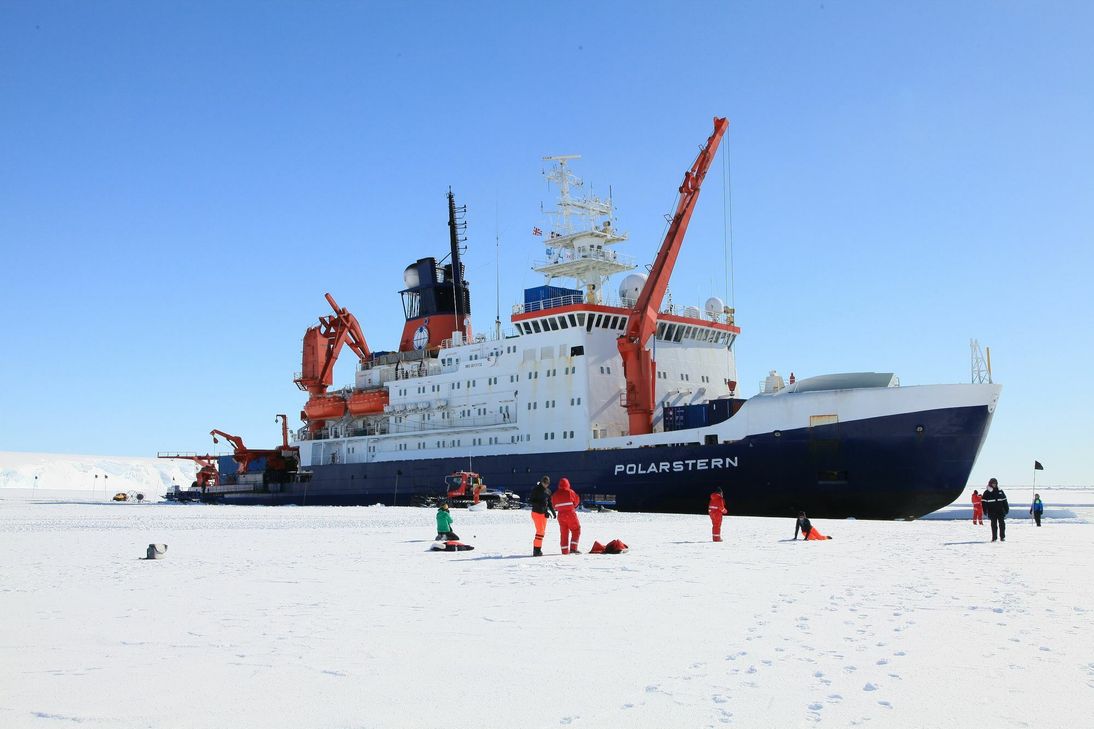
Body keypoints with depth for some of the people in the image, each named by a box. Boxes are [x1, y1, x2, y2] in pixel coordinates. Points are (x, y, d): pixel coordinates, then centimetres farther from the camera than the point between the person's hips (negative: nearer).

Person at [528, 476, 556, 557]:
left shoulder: (548, 491, 10)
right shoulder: (536, 489, -8)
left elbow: (549, 502, 18)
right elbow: (530, 501, -9)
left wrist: (553, 511, 7)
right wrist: (538, 504, -23)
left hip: (544, 513, 7)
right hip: (536, 512, -7)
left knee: (542, 531, 8)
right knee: (540, 531, -14)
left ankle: (537, 548, 16)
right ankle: (537, 549, -12)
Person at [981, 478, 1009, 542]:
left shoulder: (1000, 491, 11)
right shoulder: (987, 492, 1)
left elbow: (1004, 500, 15)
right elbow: (984, 502, -1)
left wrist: (1006, 509, 12)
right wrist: (985, 510, -7)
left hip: (1001, 511, 2)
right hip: (992, 512, -2)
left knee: (1002, 524, 0)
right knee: (994, 525, 1)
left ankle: (1002, 537, 7)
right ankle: (994, 537, 7)